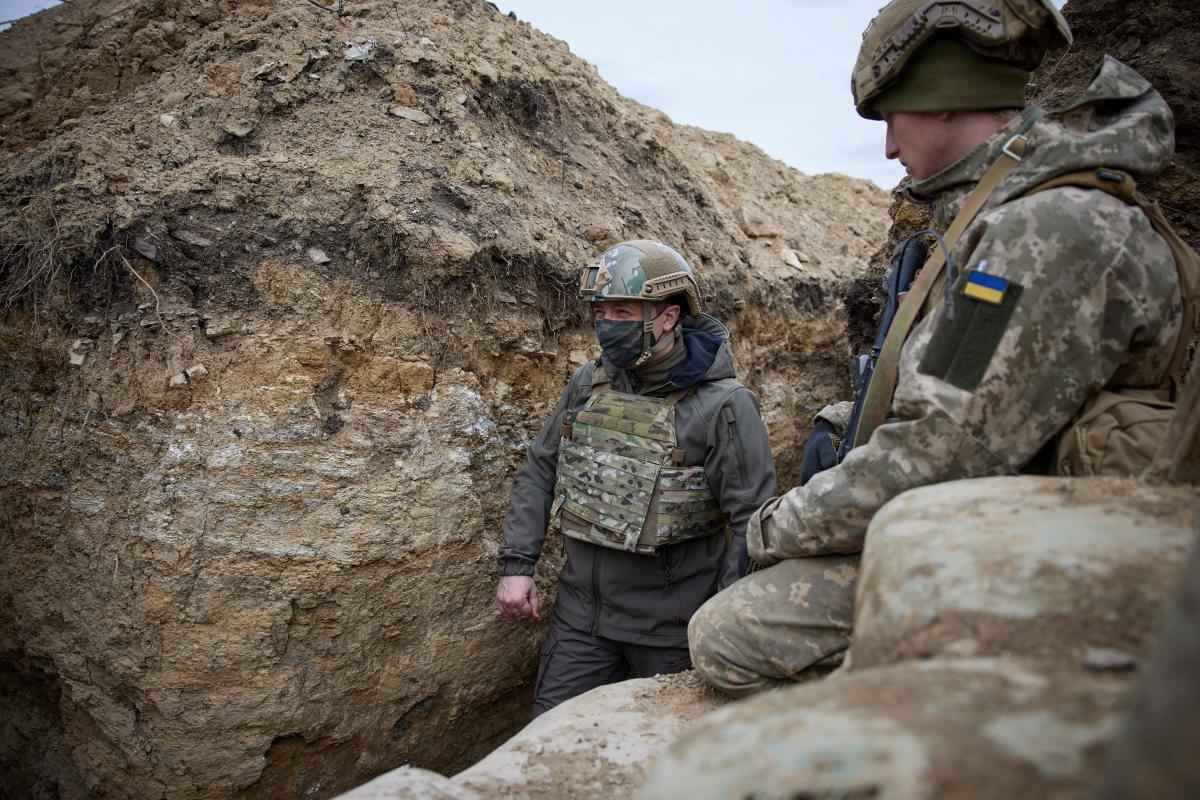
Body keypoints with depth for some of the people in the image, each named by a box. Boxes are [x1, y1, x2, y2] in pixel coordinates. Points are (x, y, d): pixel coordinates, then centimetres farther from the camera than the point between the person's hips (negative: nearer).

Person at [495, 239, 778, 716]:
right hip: (581, 610, 5)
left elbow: (753, 521, -16)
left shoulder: (722, 406, -17)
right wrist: (517, 565, 1)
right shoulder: (587, 385, 0)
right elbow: (539, 473, 8)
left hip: (669, 627, -4)